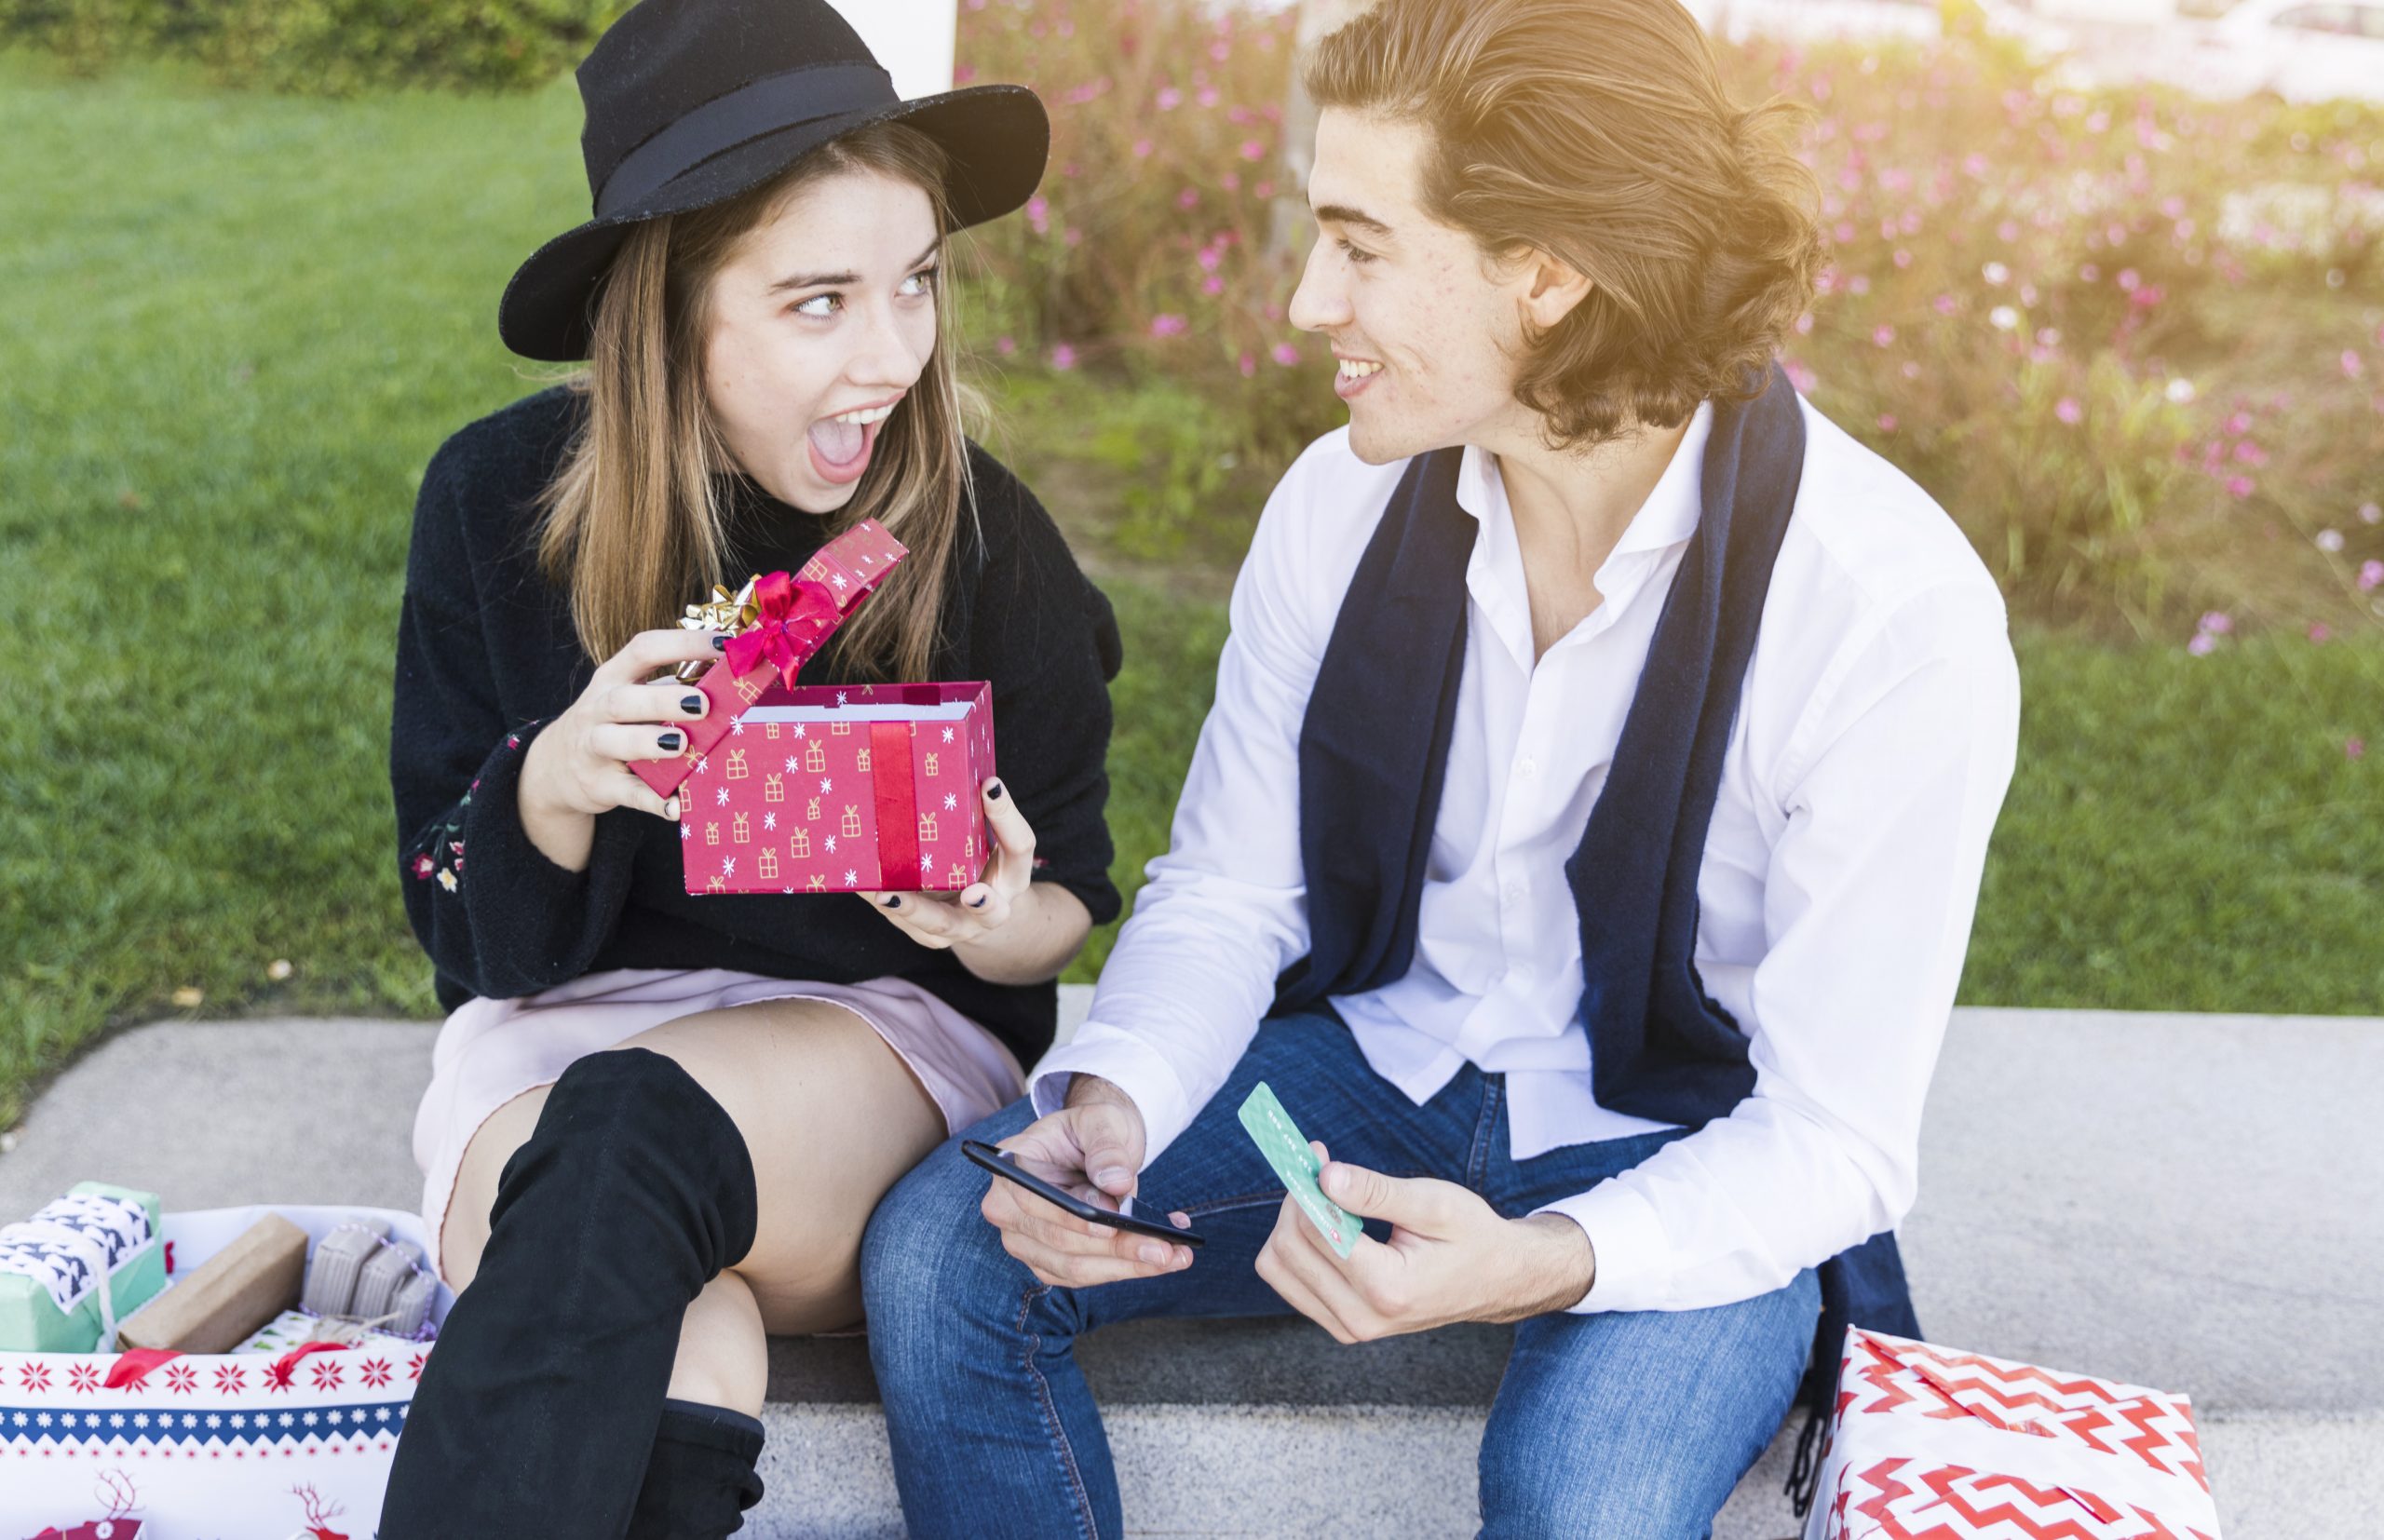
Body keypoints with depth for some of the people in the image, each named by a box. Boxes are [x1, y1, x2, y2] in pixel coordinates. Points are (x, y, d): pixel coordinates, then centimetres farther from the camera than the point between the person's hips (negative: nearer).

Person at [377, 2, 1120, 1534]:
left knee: (630, 1133, -36)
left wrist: (1006, 926, -19)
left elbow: (1064, 910, 6)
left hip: (887, 1028, 0)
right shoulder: (501, 498, -5)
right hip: (560, 1030, 1)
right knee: (679, 1369, -35)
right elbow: (475, 939, 0)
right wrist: (553, 785, -23)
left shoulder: (985, 538, -6)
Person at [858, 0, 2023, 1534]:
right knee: (937, 1250, -16)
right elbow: (1227, 895, 1)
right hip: (1382, 1062, 4)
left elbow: (1836, 1136, -19)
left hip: (1693, 1154, -3)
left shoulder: (1902, 619, -23)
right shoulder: (1342, 503, -8)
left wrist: (1539, 1263, -37)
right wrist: (1109, 1102, -21)